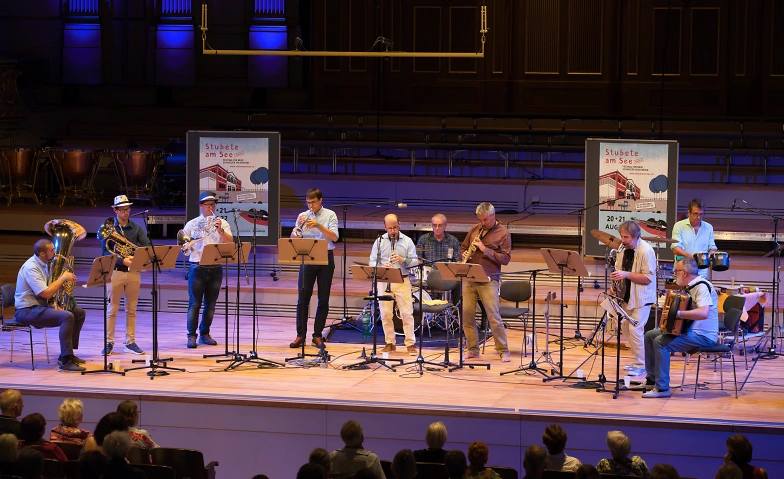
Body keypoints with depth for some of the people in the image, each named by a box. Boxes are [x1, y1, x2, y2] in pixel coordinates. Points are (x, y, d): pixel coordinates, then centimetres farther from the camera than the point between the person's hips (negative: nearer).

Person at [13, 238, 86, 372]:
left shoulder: (43, 264, 11)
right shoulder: (31, 268, -21)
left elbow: (51, 287, 22)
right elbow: (46, 293, -26)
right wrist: (63, 278, -15)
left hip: (41, 306, 10)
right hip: (28, 310, -10)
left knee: (79, 312, 7)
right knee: (67, 316, -29)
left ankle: (68, 354, 13)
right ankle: (65, 361, -29)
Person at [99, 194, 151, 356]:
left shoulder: (137, 229, 8)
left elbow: (147, 247, -2)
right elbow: (105, 252, -6)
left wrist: (135, 258, -21)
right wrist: (122, 260, -20)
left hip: (133, 272, 2)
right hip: (115, 272, -2)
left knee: (131, 310, 7)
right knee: (112, 310, 0)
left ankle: (130, 342, 13)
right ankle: (109, 343, 5)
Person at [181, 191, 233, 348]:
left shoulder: (222, 223, 9)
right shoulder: (192, 224, 6)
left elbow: (230, 242, -3)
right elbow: (183, 246, 8)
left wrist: (220, 230, -18)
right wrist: (185, 248, -15)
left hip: (215, 269, 2)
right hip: (197, 268, -2)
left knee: (210, 304, 7)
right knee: (194, 303, -5)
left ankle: (205, 334, 16)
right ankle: (191, 336, -3)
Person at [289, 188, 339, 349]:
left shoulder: (330, 215, 2)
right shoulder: (303, 216, 7)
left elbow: (334, 237, -10)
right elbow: (294, 240, 3)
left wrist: (318, 225, -20)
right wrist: (298, 227, -17)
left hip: (326, 259, -1)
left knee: (323, 299, 2)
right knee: (303, 298, -3)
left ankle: (317, 335, 8)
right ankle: (301, 335, 2)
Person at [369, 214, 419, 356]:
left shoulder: (407, 241, 6)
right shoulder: (379, 241, 8)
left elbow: (415, 262, 2)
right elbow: (372, 262, 4)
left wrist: (403, 260, -17)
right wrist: (382, 267, -16)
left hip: (402, 281, -1)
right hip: (384, 281, 1)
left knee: (407, 313, -5)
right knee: (385, 314, 2)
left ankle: (410, 344, 0)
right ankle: (390, 343, 12)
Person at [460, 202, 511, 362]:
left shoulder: (503, 233, -3)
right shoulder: (475, 229, 12)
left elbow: (505, 259, -9)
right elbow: (463, 247, 23)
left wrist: (485, 250, -16)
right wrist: (464, 255, 0)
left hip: (488, 280, -5)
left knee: (494, 317, -7)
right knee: (466, 315, 5)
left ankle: (503, 351, 2)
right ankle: (472, 349, 16)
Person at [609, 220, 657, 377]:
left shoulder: (646, 251, -19)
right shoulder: (623, 248, 5)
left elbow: (648, 278, -22)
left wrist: (626, 275, -28)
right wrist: (615, 284, 0)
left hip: (641, 297, -8)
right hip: (626, 295, 8)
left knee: (635, 329, -11)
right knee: (626, 328, 12)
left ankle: (641, 366, 0)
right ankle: (638, 361, 26)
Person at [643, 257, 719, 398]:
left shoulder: (702, 287, -19)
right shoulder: (689, 287, 12)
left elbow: (703, 313, -35)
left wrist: (677, 313, -35)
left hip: (703, 335, -11)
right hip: (688, 329, 11)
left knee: (661, 342, -25)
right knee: (649, 335, 11)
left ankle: (662, 388, -20)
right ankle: (651, 380, 18)